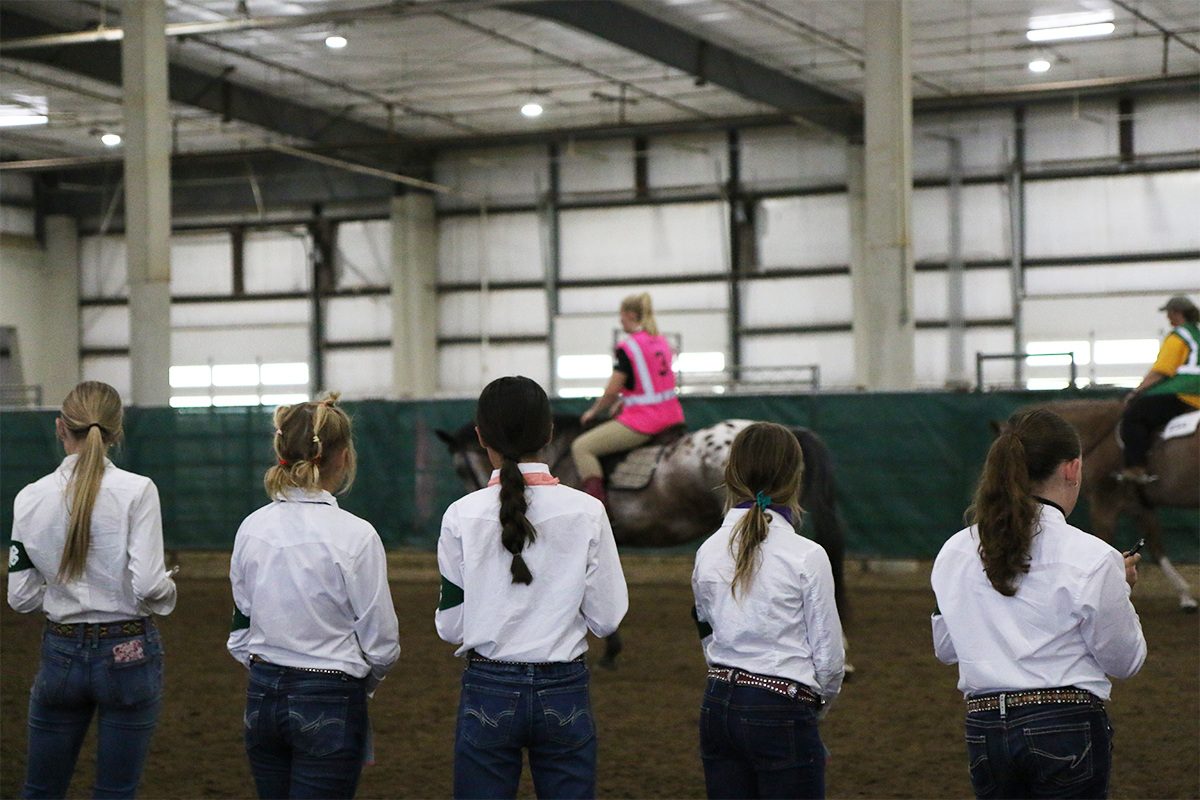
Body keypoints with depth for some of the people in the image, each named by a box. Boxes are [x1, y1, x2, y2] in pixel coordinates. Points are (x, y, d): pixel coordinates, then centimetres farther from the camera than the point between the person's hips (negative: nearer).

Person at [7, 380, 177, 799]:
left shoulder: (30, 498, -2)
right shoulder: (137, 490, -13)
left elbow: (21, 598, 0)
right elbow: (148, 585, -19)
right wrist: (168, 590, 3)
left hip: (61, 654, 3)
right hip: (129, 654, -3)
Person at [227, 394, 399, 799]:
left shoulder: (251, 529, 0)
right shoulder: (355, 535, -16)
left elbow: (240, 630, 8)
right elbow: (381, 642, -10)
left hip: (262, 700, 6)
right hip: (329, 705, -6)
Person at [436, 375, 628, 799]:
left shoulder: (462, 516, -8)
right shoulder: (586, 512, -7)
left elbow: (450, 626, -3)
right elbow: (606, 618, -3)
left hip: (488, 692, 0)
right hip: (564, 693, 1)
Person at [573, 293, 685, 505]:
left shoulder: (626, 348, -13)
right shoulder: (662, 341, 11)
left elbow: (612, 392, -13)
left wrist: (592, 412, 4)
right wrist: (624, 402, 23)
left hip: (642, 422, -9)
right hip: (672, 415, 9)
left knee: (581, 447, -2)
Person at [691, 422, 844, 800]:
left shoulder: (708, 552, 3)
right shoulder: (807, 556, -11)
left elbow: (708, 637, 11)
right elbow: (828, 656, -5)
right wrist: (819, 703, 13)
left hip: (718, 707, 5)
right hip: (781, 715, -5)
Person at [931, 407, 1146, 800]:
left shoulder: (953, 553, 2)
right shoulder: (1092, 559, -11)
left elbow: (945, 649, 13)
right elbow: (1125, 660, 0)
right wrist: (1120, 589, 14)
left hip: (985, 731, 4)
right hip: (1067, 727, -4)